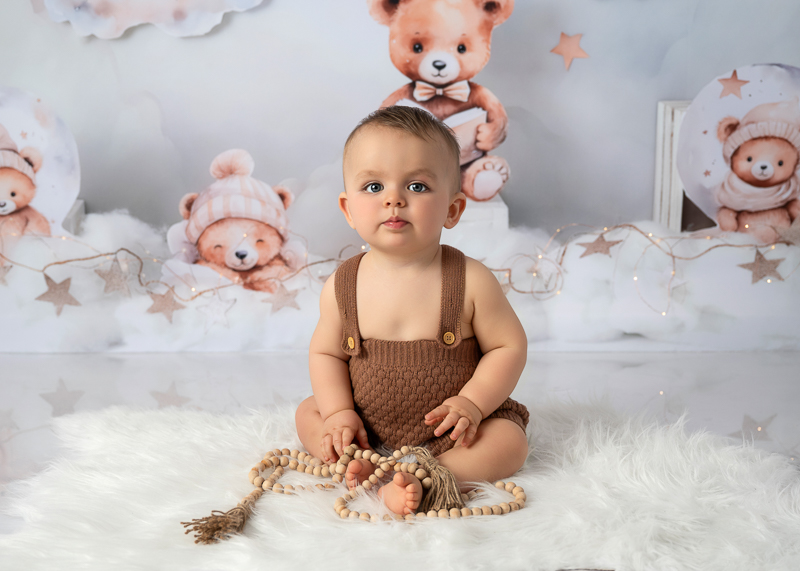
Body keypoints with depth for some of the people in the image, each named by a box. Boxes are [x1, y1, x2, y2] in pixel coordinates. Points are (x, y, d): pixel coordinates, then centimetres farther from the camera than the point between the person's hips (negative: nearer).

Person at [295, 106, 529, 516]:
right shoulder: (341, 288, -11)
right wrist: (339, 412, -12)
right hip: (368, 428, 3)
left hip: (448, 427, -2)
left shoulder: (471, 281, -18)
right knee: (308, 414, -4)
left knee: (510, 442, -21)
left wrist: (472, 403, -21)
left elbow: (509, 346, -10)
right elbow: (326, 352, 2)